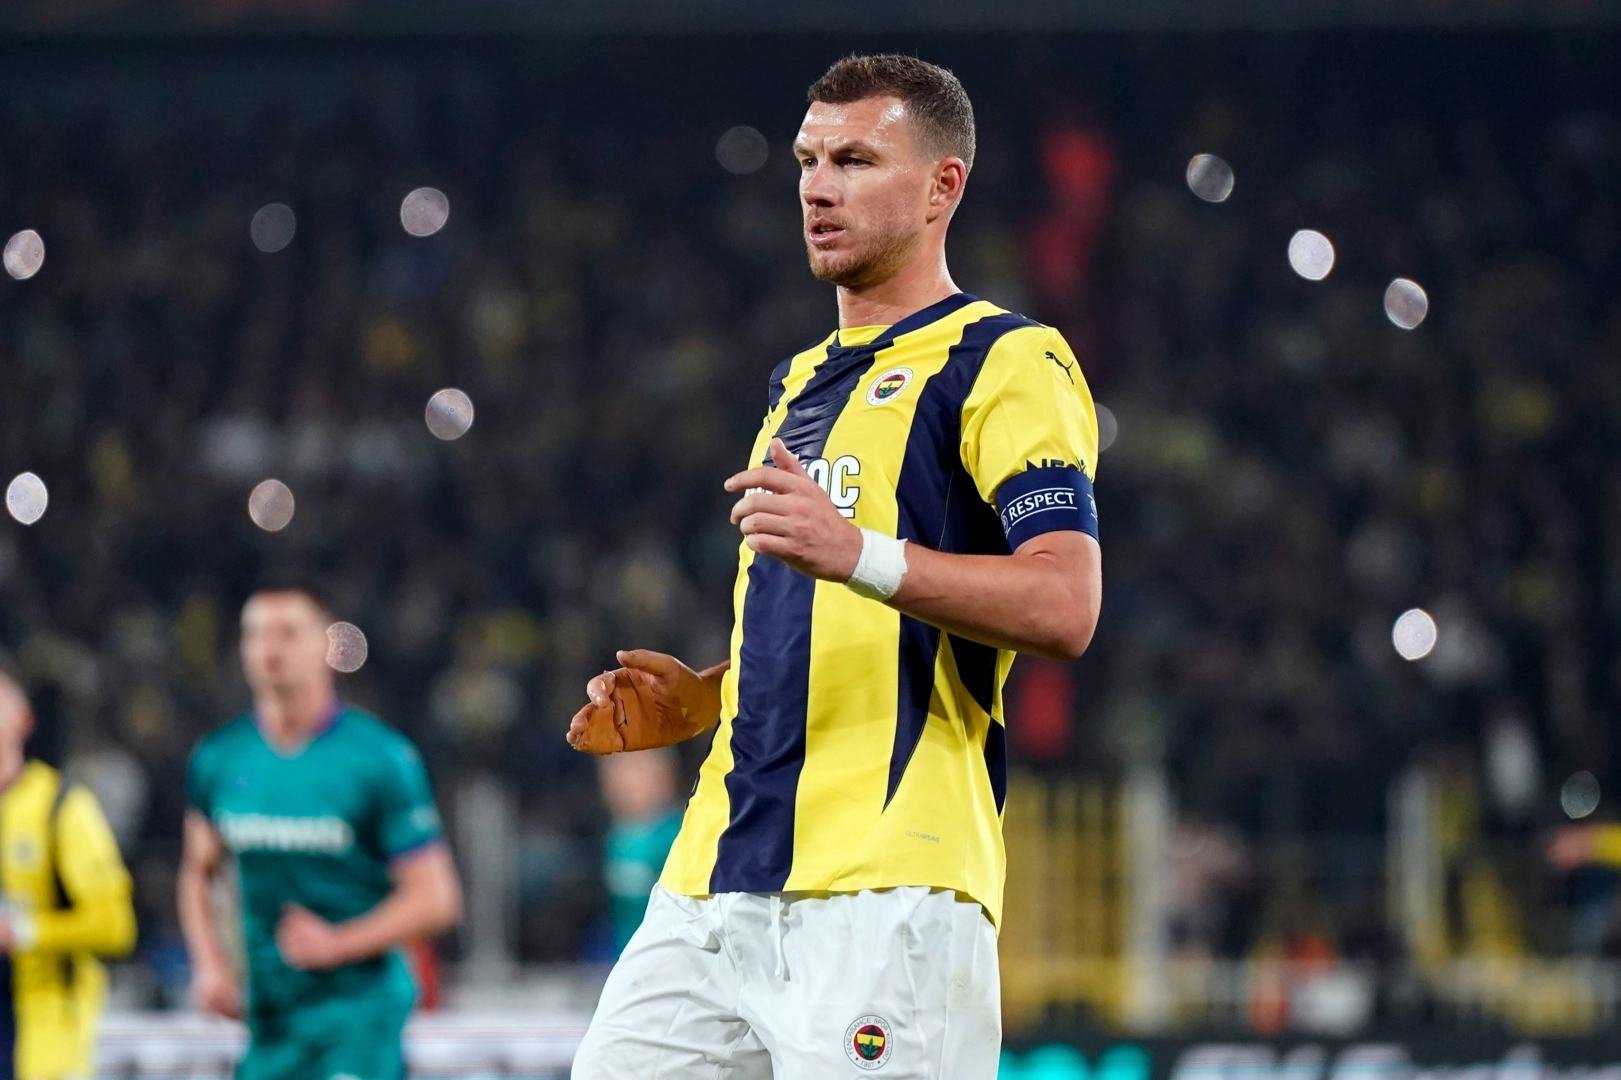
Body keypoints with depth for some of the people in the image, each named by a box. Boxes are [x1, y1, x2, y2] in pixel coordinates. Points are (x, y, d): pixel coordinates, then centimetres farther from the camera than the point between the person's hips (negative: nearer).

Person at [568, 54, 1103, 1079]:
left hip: (889, 883, -8)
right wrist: (700, 700, 15)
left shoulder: (1007, 362, -2)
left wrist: (861, 553, -26)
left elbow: (1064, 606, -15)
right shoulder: (803, 380, 25)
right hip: (722, 874, 8)